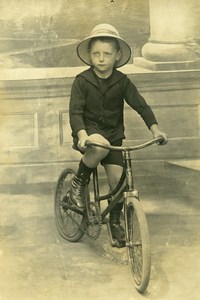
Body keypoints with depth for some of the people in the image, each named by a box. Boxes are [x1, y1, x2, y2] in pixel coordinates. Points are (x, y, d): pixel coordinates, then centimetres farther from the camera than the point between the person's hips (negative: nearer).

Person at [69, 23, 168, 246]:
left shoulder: (122, 81, -2)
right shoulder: (82, 81, -9)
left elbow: (140, 105, -6)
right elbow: (75, 111, -16)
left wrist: (155, 129, -21)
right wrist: (82, 135, -35)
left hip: (113, 134, 3)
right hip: (88, 131, -3)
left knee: (118, 178, -5)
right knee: (100, 146, -38)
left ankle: (115, 222, 20)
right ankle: (78, 183, -12)